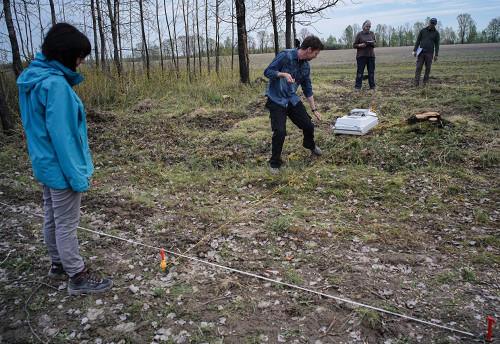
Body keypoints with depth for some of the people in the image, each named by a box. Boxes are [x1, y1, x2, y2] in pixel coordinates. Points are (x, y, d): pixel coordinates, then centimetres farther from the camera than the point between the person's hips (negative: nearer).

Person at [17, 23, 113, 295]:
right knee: (67, 223, 2)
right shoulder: (55, 84, -22)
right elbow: (61, 135, -24)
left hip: (45, 164, 9)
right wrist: (77, 175, -19)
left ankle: (59, 264, 37)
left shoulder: (36, 77, 7)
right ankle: (77, 277, 16)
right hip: (61, 167, -9)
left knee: (52, 218, 20)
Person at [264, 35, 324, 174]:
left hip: (292, 99, 6)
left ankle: (310, 145, 41)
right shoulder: (285, 55, -15)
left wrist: (314, 110, 14)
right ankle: (275, 163, 3)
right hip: (276, 100, -6)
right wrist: (284, 74, -31)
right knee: (280, 131, -18)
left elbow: (307, 89, 14)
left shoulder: (306, 66, 7)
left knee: (309, 126, 4)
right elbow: (267, 72, -16)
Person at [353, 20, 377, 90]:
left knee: (371, 71, 3)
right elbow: (354, 45, 2)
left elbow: (376, 43, 15)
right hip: (361, 55, -3)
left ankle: (372, 86, 10)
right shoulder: (359, 34, 1)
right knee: (360, 71, -4)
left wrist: (373, 44, -8)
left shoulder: (372, 33, 10)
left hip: (371, 55, 3)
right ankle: (357, 86, 2)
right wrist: (360, 45, -17)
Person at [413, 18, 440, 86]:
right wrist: (415, 50, -5)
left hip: (429, 53, 0)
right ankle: (416, 82, -10)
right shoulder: (423, 30, 5)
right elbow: (418, 41, 5)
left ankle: (425, 81, 10)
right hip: (421, 52, 0)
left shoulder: (436, 33, 2)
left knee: (428, 68, 2)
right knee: (418, 67, -6)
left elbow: (437, 44, 1)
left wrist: (436, 55, -6)